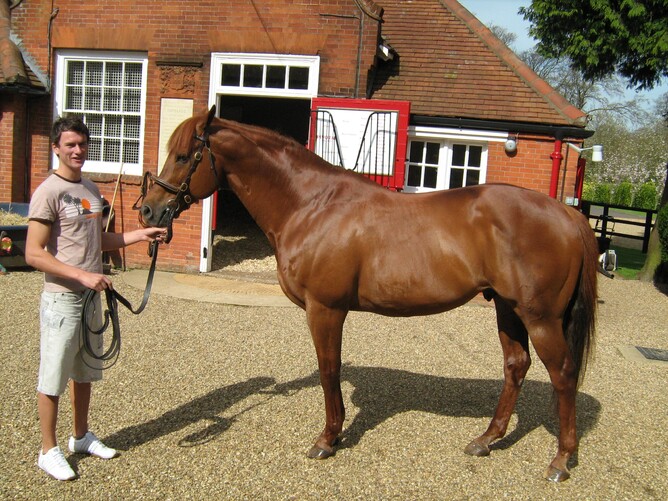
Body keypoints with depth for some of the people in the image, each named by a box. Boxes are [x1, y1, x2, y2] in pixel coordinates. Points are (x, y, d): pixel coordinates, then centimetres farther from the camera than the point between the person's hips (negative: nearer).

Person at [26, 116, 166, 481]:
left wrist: (141, 235, 8)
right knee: (53, 378, 5)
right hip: (62, 300, -8)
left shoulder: (91, 190, 10)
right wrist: (82, 275, -25)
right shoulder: (49, 192, -14)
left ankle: (81, 437, 36)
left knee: (84, 372, 19)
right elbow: (33, 254, -19)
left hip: (92, 296, 8)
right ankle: (48, 451, 20)